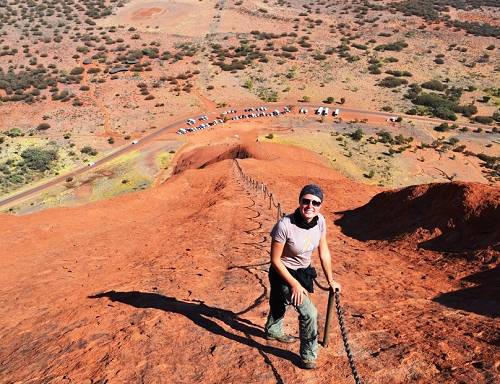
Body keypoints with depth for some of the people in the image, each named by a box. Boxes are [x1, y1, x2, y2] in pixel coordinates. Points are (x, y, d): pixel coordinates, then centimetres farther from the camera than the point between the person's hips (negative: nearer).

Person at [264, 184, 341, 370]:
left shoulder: (320, 221, -16)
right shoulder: (285, 225, -33)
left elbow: (324, 252, -2)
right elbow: (275, 260, -23)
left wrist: (330, 280, 3)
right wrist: (294, 284, -22)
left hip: (303, 271, 6)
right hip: (283, 273, -6)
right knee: (309, 312, -15)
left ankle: (273, 331, 60)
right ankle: (308, 355, 10)